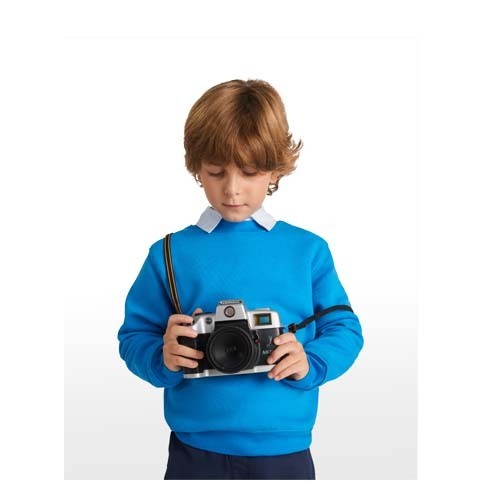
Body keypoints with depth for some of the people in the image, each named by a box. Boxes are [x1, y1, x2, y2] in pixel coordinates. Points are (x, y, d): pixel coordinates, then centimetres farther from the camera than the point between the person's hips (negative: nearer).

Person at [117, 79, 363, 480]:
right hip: (196, 452, 0)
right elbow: (134, 336, 1)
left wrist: (310, 363, -17)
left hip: (286, 451, 1)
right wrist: (162, 358, -20)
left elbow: (344, 330, 3)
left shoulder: (309, 251, 2)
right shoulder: (170, 253, 0)